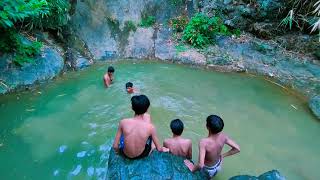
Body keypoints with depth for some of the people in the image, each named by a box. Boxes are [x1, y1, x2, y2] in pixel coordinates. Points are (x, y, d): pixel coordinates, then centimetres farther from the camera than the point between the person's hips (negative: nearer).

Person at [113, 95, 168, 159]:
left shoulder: (123, 122, -25)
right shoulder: (150, 127, -27)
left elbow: (115, 146, -14)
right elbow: (159, 148, -12)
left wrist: (119, 151, 9)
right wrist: (163, 149, 12)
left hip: (126, 155, 1)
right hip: (141, 155, -1)